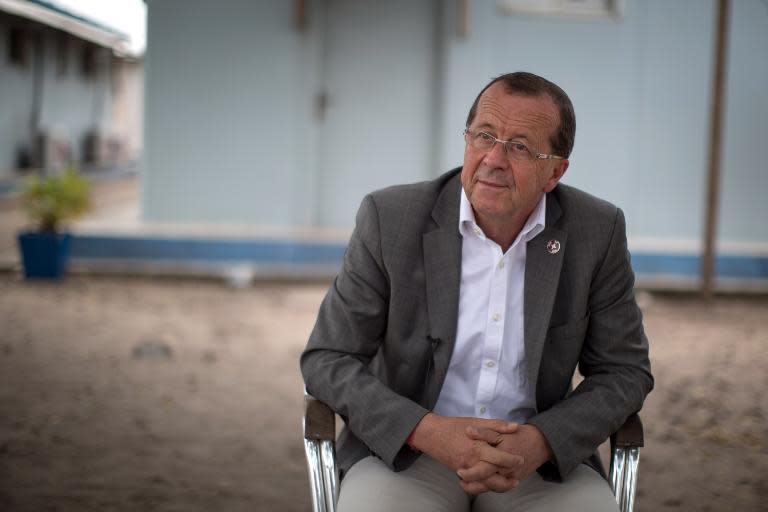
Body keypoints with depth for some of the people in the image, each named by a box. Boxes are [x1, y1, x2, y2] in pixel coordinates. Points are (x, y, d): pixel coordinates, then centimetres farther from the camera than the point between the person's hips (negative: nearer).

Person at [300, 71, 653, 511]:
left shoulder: (598, 232, -4)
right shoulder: (391, 218, -8)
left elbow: (624, 371, 3)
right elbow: (327, 359, -4)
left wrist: (540, 442, -16)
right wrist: (430, 433, -20)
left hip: (543, 456, 1)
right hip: (407, 448, -1)